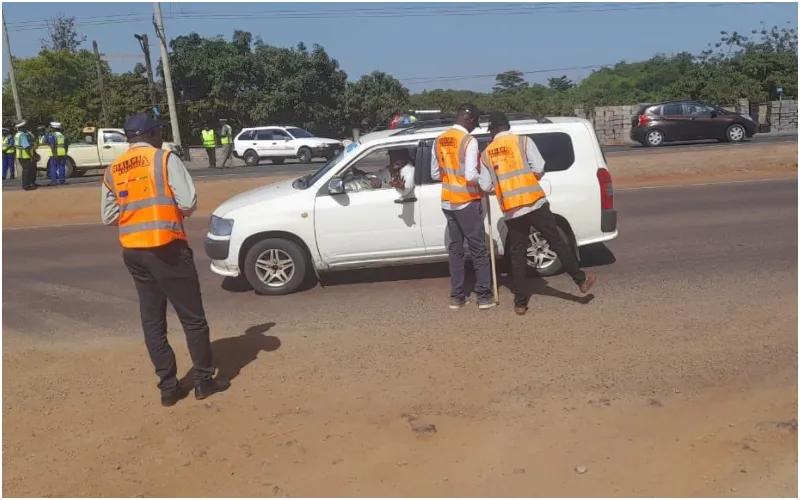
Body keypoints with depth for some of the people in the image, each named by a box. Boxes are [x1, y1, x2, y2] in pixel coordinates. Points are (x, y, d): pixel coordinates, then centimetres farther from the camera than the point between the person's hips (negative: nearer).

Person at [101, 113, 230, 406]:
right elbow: (188, 202, -13)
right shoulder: (165, 159, -6)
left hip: (133, 252, 6)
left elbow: (108, 216, 11)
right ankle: (204, 380, 12)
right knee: (192, 317, 6)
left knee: (152, 320, 12)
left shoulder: (112, 171, 10)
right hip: (167, 248, -5)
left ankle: (168, 386, 16)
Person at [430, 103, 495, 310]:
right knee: (478, 249, 3)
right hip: (467, 202, -6)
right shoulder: (469, 141, -15)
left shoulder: (439, 140, 7)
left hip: (448, 202, 7)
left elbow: (435, 174, 12)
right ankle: (484, 296, 6)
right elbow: (471, 175, -22)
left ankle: (456, 297, 14)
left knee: (455, 248, 12)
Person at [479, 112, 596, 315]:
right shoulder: (523, 141, 0)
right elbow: (540, 169, -7)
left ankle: (520, 303, 12)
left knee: (517, 255, 9)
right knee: (557, 243, 11)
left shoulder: (486, 154, 6)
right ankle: (581, 280, 22)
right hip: (535, 204, -2)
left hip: (510, 211, 2)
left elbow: (485, 186, 5)